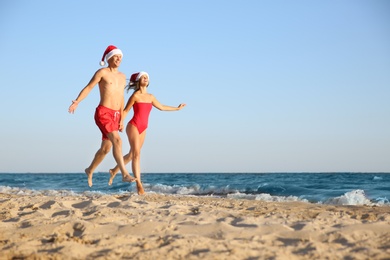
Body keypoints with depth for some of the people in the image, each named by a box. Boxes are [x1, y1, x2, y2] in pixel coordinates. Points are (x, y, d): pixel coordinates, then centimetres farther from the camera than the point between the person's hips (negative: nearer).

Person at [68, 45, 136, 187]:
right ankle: (125, 174, -27)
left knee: (105, 148, 13)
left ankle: (90, 170, 34)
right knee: (117, 141, -24)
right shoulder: (102, 72, -2)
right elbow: (88, 88, -6)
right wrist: (76, 102, -21)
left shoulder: (122, 76, 18)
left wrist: (121, 119, 19)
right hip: (103, 113, -7)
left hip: (115, 116, 7)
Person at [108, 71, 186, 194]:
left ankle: (114, 170, 34)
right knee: (136, 154, -13)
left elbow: (161, 107, 25)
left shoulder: (150, 97, 12)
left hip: (143, 129, 7)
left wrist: (177, 108, 32)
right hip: (133, 126, -7)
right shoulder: (135, 95, -6)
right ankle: (139, 184, -17)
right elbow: (125, 111, -3)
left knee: (132, 154, 13)